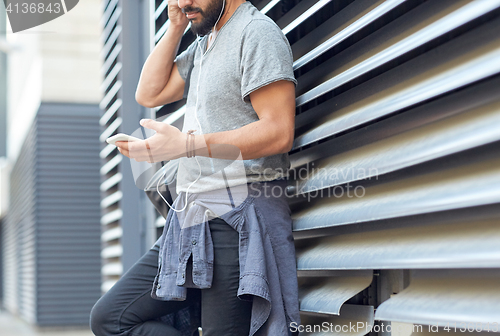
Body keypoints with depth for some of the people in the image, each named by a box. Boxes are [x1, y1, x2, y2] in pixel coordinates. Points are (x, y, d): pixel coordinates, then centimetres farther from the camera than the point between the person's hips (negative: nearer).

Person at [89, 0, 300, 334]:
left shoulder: (257, 31, -7)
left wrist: (187, 144, -24)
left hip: (236, 222, -9)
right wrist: (176, 28, 11)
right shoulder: (203, 44, 21)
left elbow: (278, 132, -17)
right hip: (190, 221, 9)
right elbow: (149, 93, 19)